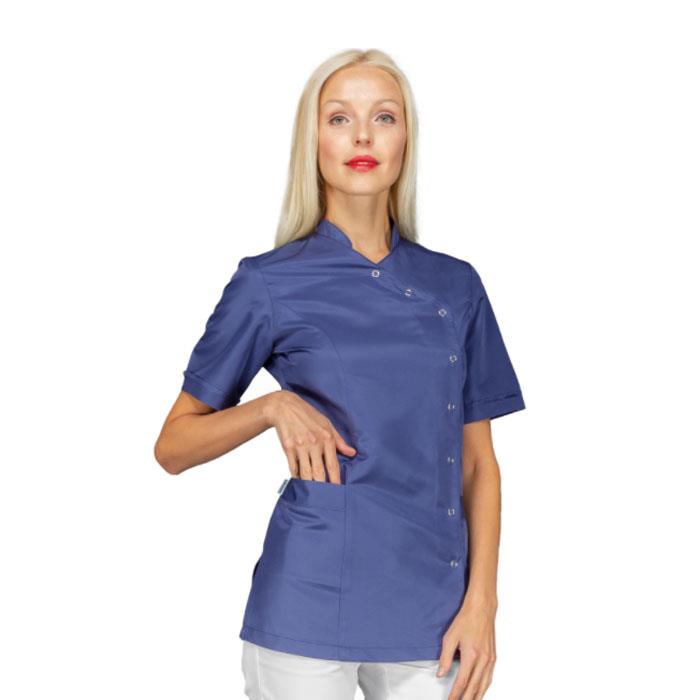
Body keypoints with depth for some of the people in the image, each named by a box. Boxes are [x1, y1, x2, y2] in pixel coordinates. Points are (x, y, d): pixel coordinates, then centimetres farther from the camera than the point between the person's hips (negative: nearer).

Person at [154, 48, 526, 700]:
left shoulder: (456, 285, 7)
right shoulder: (270, 282, -2)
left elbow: (478, 463, 8)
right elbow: (173, 446, 3)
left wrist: (481, 602, -1)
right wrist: (273, 407, -14)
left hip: (433, 615, 3)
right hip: (310, 607, -2)